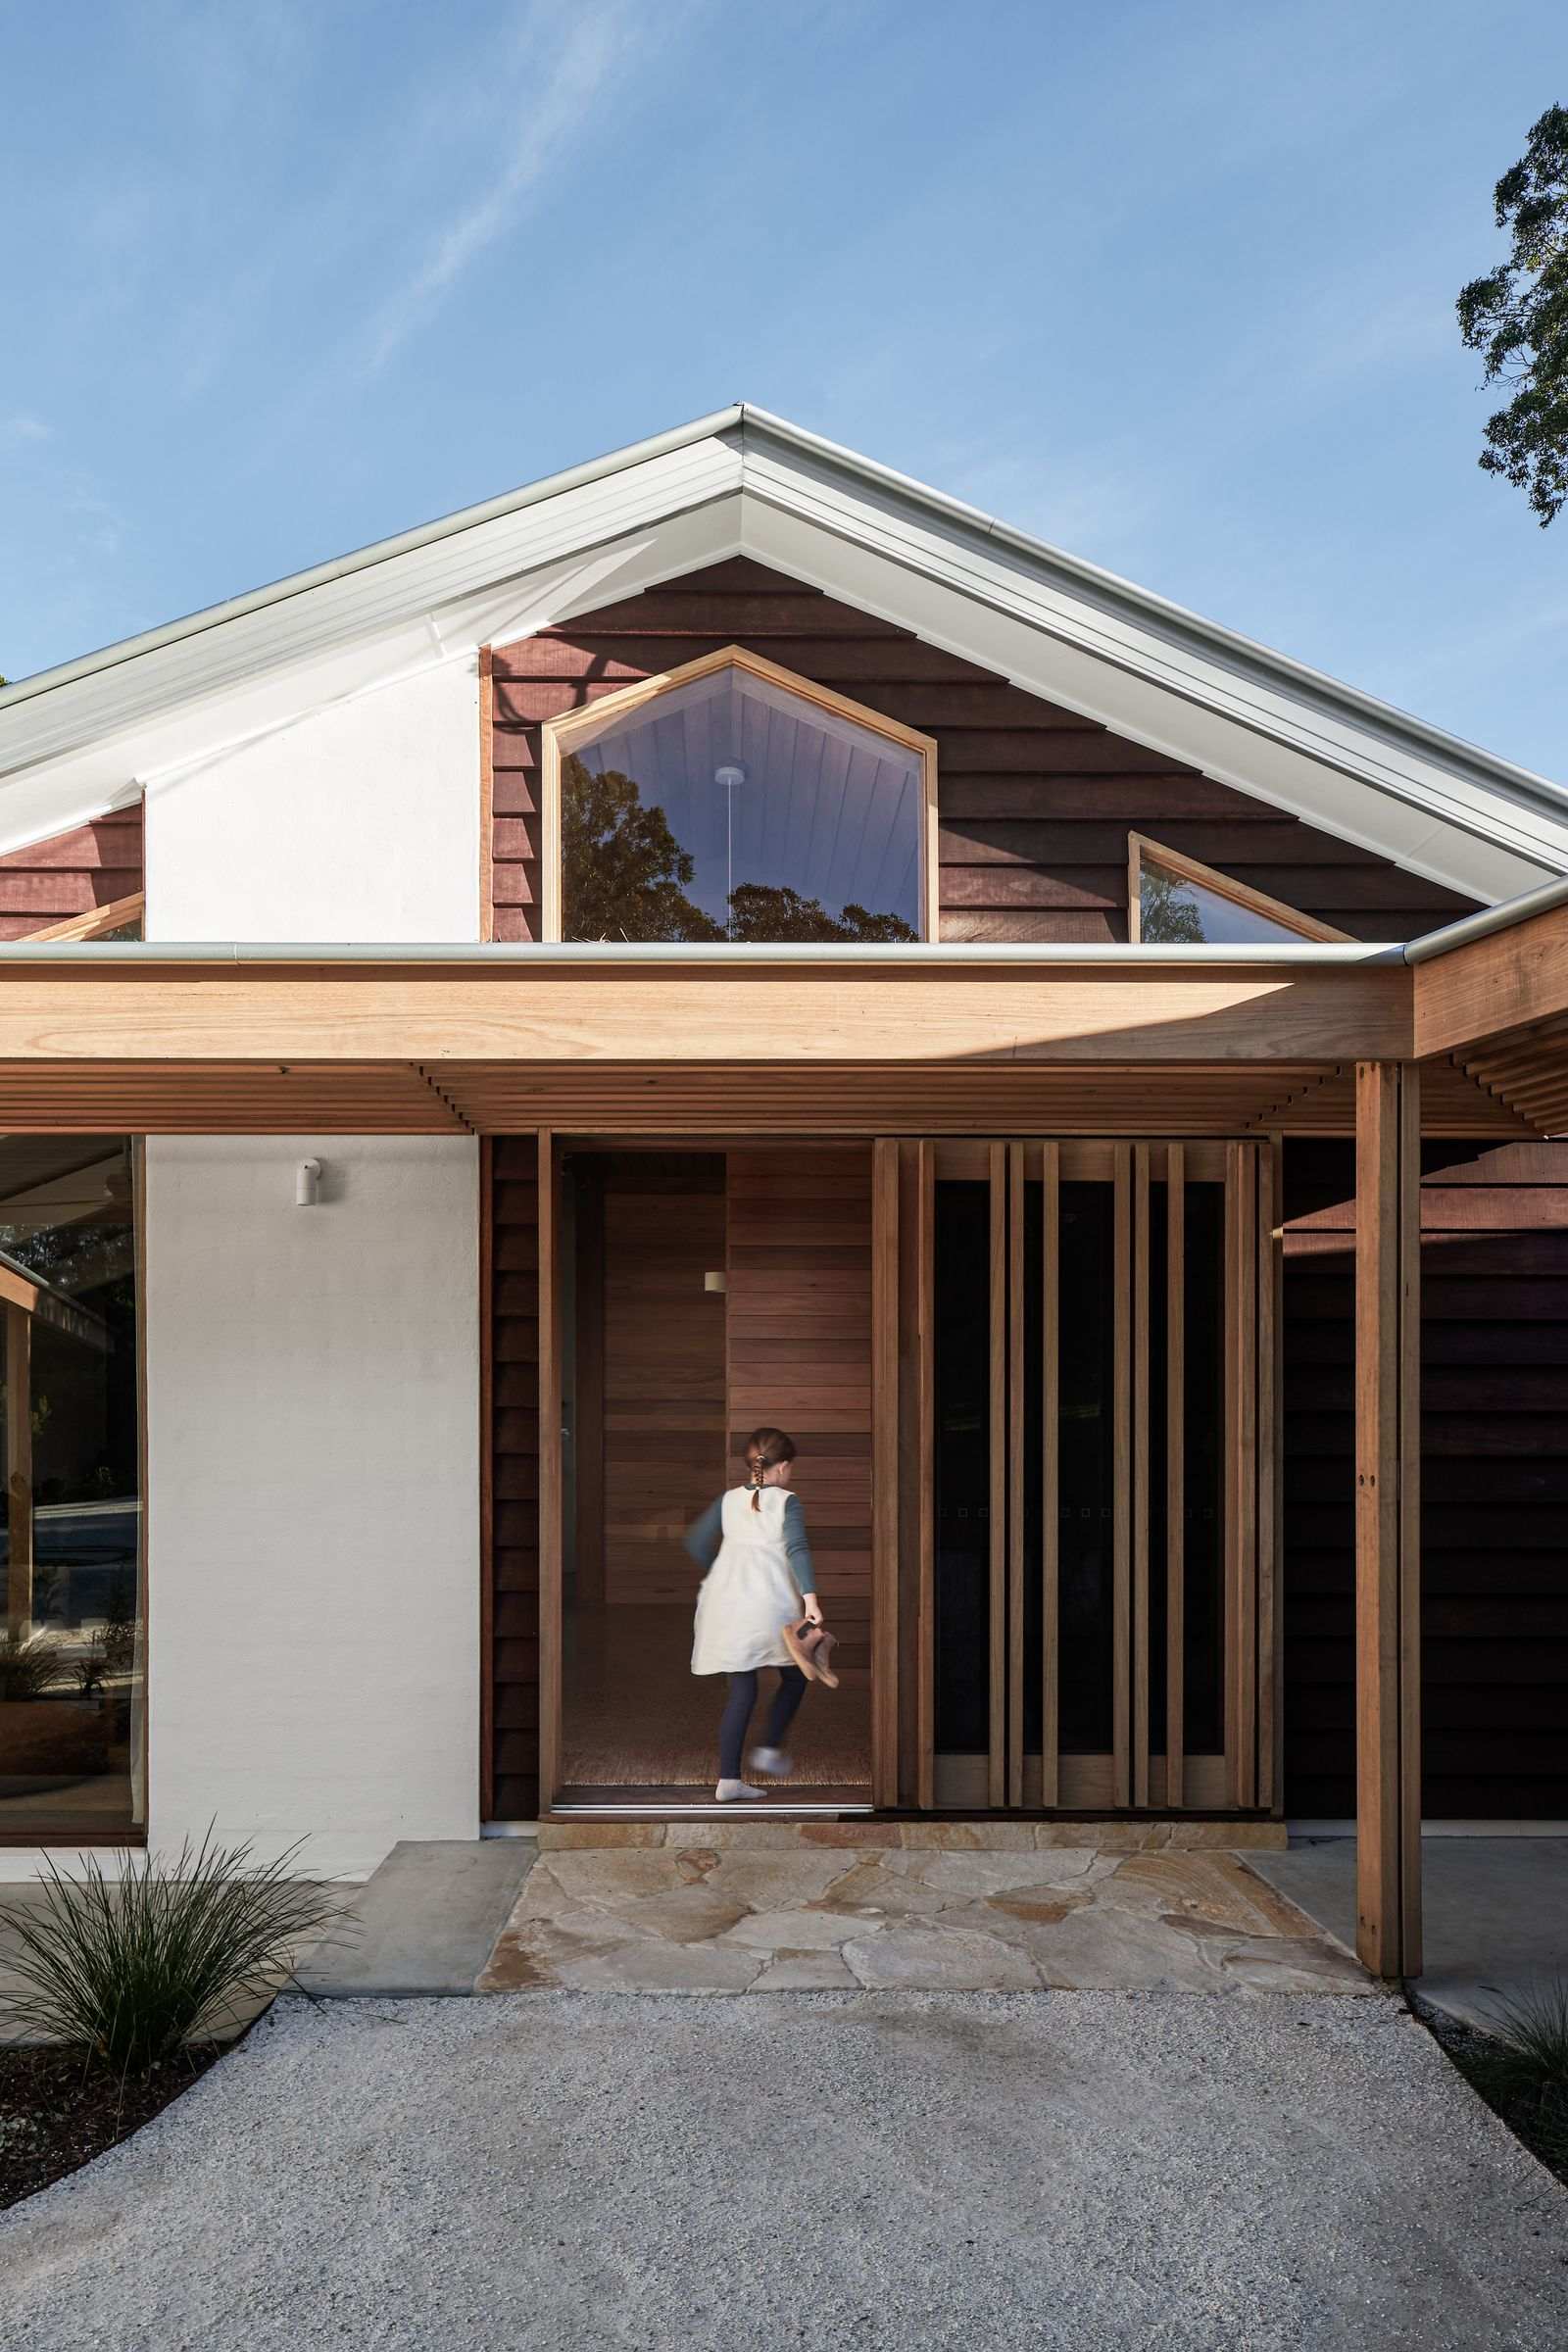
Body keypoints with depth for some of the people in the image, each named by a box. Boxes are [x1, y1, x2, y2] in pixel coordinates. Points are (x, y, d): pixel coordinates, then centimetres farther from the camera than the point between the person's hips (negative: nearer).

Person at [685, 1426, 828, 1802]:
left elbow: (696, 1541, 11)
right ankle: (771, 1749, 13)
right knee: (794, 1677, 21)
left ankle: (728, 1779, 4)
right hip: (772, 1600, -4)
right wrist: (811, 1599, -22)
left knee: (741, 1689, 8)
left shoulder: (729, 1499, 11)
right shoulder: (787, 1502, -1)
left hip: (727, 1603, 4)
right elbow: (797, 1549, -15)